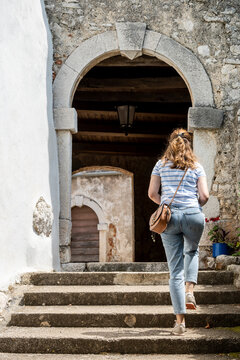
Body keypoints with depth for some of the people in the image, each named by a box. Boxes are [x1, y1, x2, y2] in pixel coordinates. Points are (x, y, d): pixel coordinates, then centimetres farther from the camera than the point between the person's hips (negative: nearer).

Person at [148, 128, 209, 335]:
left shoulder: (161, 165, 9)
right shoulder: (196, 167, 6)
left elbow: (152, 193, 5)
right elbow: (205, 196, -1)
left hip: (169, 217, 0)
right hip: (193, 216, 0)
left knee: (175, 270, 3)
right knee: (192, 252, 32)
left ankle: (180, 321, 1)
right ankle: (189, 291, 10)